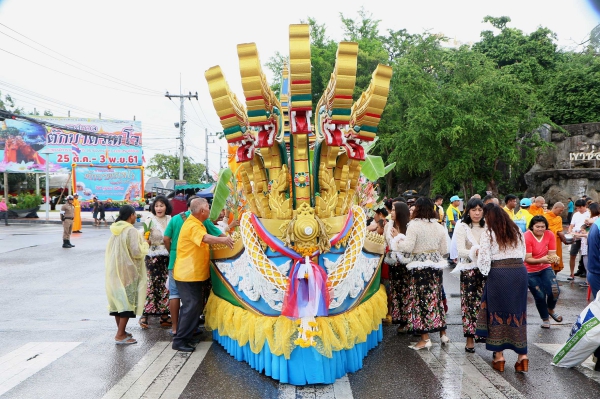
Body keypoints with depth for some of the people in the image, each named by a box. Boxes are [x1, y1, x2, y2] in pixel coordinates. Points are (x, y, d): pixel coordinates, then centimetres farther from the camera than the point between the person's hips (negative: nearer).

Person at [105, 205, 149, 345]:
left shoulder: (115, 230, 7)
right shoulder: (131, 231, -17)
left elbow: (110, 251, 15)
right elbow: (137, 252, -19)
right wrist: (145, 243, -4)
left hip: (114, 270, 8)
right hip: (127, 271, -8)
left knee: (118, 299, 15)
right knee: (128, 301, -2)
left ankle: (121, 331, 25)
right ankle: (120, 335, -2)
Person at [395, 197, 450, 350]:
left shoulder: (414, 225, -13)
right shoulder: (439, 227, 6)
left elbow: (408, 247, -18)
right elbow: (444, 250, 11)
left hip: (420, 266, -6)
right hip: (436, 265, 6)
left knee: (421, 299, 0)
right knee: (437, 297, 16)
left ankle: (425, 338, 4)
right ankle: (443, 333, 25)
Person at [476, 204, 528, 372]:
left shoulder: (488, 234, -4)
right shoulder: (517, 231, 11)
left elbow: (484, 260, -7)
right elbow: (523, 254, 15)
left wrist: (484, 270, 12)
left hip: (499, 274, -4)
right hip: (520, 272, 4)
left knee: (497, 313, 7)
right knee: (518, 312, 10)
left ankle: (499, 356, 11)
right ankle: (522, 355, 10)